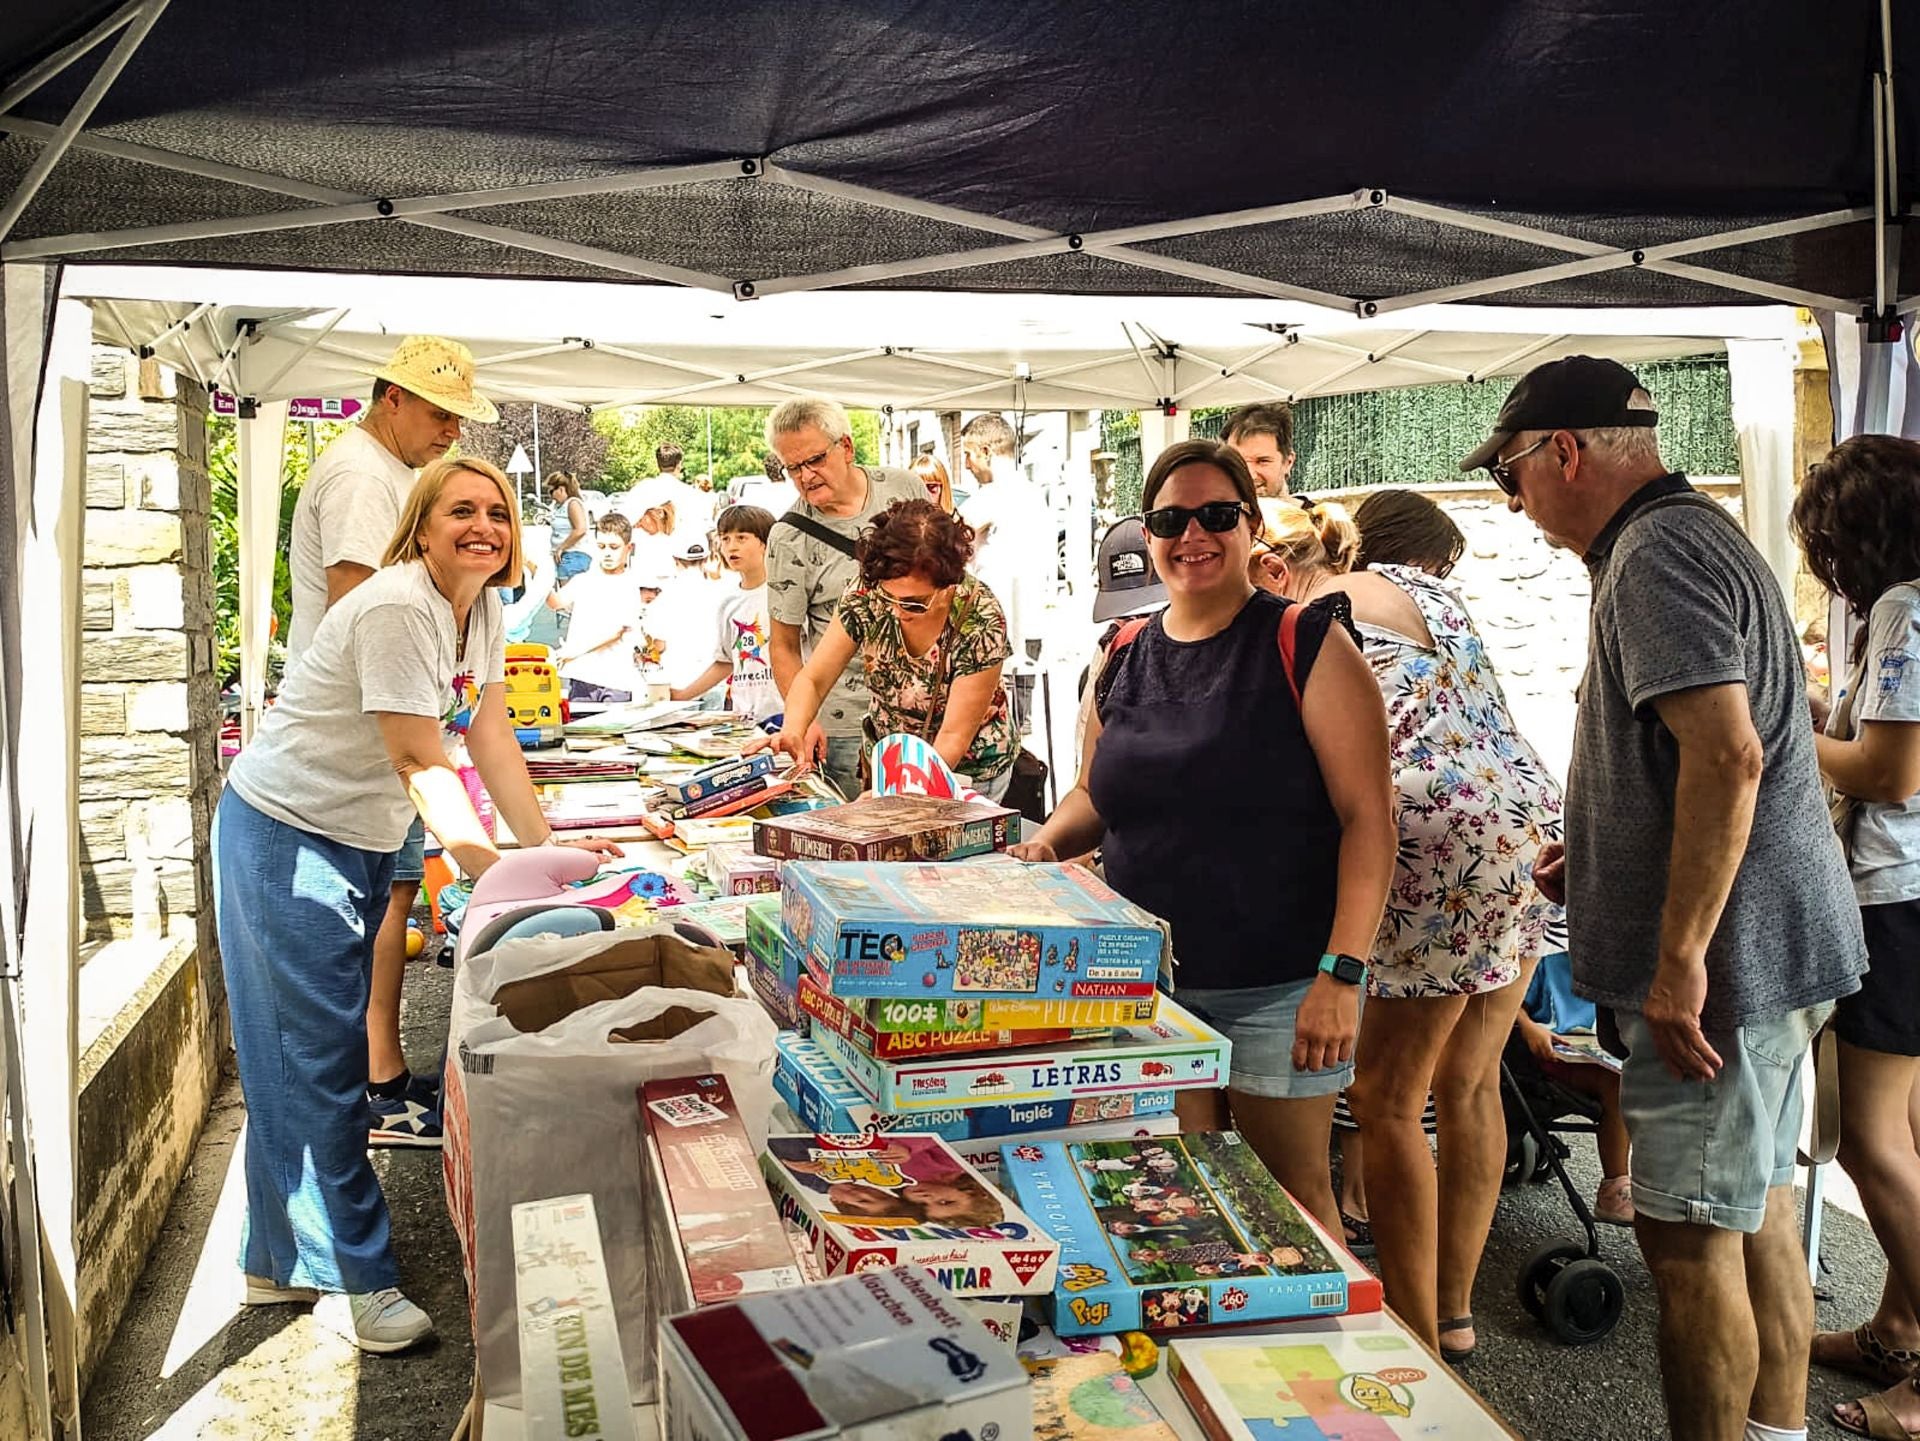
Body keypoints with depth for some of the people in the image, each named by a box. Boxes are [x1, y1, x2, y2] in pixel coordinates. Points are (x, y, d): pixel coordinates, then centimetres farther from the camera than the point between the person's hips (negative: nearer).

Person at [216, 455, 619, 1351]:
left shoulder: (483, 609, 3)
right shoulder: (397, 609, -24)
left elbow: (492, 739, 2)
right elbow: (420, 761, -27)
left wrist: (547, 850, -4)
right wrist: (500, 874, -30)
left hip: (360, 841, 9)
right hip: (286, 838, -9)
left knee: (315, 1056, 15)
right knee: (316, 1060, -2)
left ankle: (282, 1260, 28)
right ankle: (351, 1281, 8)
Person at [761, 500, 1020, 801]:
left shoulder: (981, 622, -26)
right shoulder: (866, 594, -17)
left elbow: (953, 738, -23)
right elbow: (812, 679, -10)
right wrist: (793, 729, -32)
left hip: (968, 771, -4)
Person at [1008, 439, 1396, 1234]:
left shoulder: (1305, 646, -7)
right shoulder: (1125, 660, 8)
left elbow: (1368, 816, -11)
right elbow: (1095, 794, 21)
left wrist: (1342, 974, -18)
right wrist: (1047, 842, -1)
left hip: (1278, 987, -4)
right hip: (1148, 982, 5)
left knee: (1292, 1194, 7)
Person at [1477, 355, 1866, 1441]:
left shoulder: (1656, 555, -16)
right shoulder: (1699, 534, 17)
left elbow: (1727, 754, -27)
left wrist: (1680, 960, -25)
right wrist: (1600, 856, 21)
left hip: (1726, 950, -11)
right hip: (1774, 944, 11)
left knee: (1690, 1238, -1)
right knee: (1758, 1217, 18)